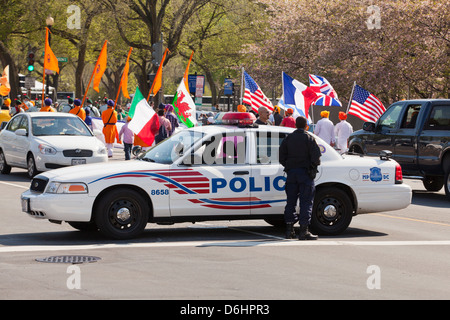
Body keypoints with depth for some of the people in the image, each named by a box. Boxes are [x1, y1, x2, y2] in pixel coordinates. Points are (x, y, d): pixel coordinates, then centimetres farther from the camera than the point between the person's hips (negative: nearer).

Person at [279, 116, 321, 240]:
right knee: (306, 202, -3)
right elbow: (316, 156, -11)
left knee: (291, 201, 10)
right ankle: (304, 230, -8)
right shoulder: (309, 138, -6)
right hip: (305, 173, -4)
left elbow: (281, 156, 6)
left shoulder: (288, 138, 7)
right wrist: (314, 165, 7)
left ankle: (289, 229, 8)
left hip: (291, 172, 4)